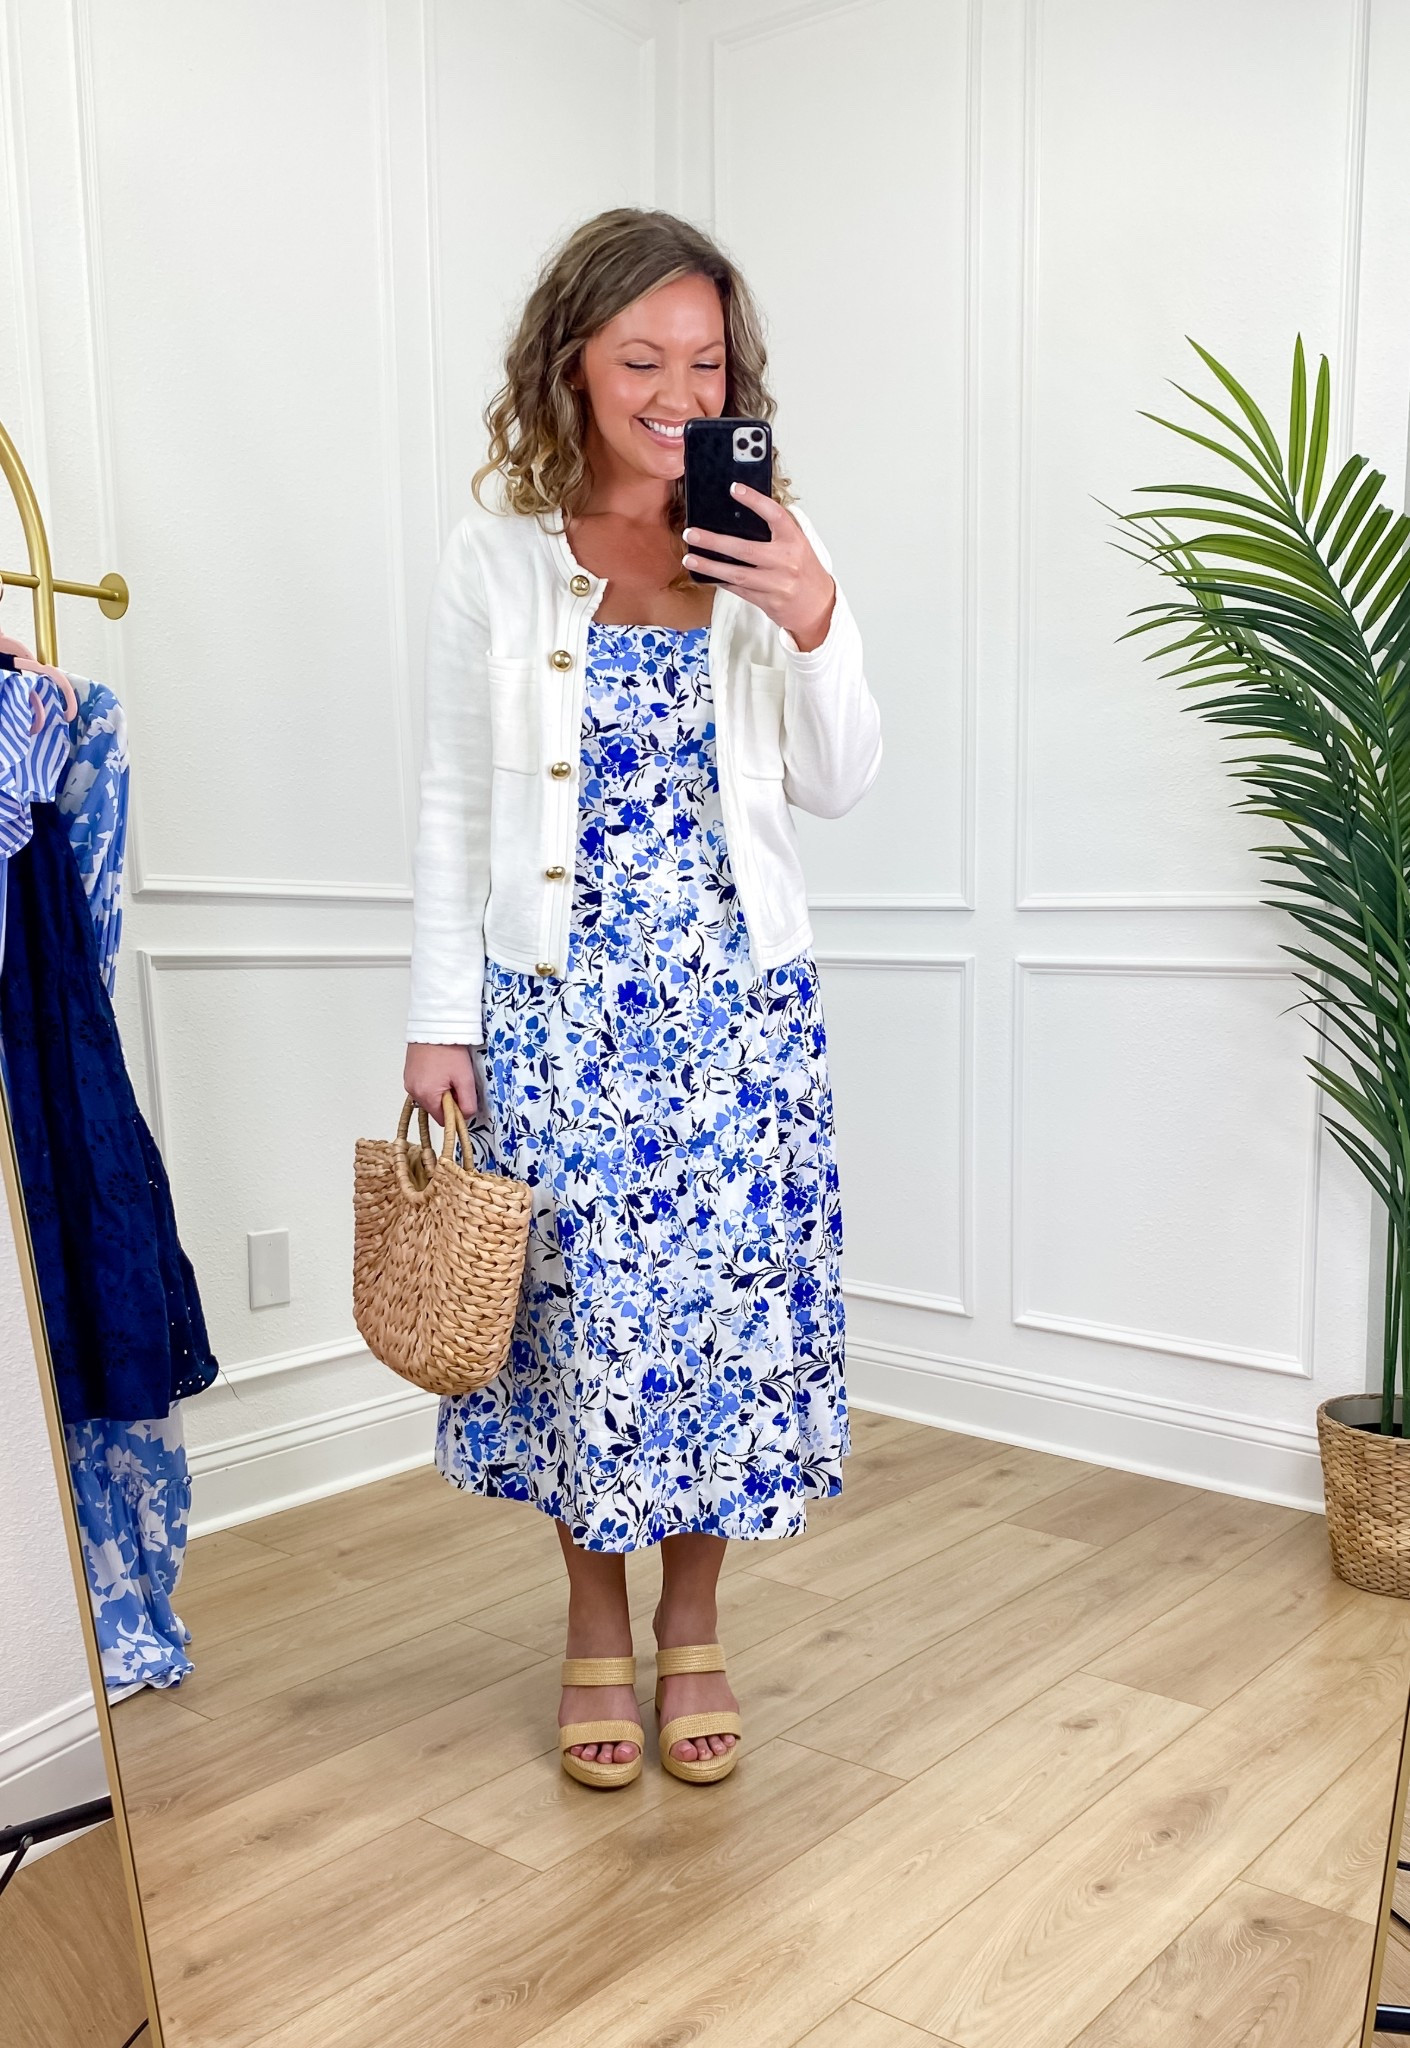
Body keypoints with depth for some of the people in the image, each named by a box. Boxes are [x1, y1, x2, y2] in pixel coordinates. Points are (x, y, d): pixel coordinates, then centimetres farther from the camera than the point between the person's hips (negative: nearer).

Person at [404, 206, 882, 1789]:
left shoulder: (764, 550, 4)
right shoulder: (498, 559, 0)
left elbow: (839, 786, 3)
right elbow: (454, 805, 2)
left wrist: (813, 622, -13)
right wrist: (440, 1019, -2)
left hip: (737, 1002, 1)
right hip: (556, 1005, -1)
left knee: (726, 1291, 6)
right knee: (582, 1304, 6)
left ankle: (692, 1625, 28)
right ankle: (597, 1628, 29)